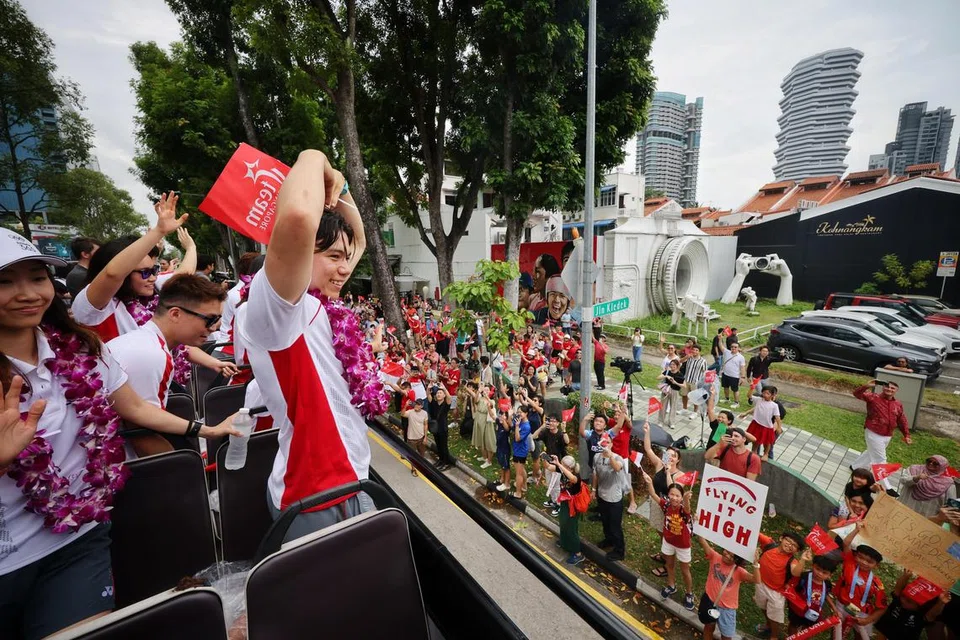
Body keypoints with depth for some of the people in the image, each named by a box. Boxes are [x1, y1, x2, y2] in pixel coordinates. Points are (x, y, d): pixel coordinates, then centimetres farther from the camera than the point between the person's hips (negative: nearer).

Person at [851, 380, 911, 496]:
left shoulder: (898, 405, 4)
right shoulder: (873, 398, -12)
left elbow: (902, 421, 12)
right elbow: (857, 394, -24)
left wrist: (906, 435, 10)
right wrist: (866, 386, -39)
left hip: (887, 436, 7)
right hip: (873, 434, -7)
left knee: (872, 453, 23)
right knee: (880, 459, 0)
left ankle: (854, 466, 44)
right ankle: (886, 487, 7)